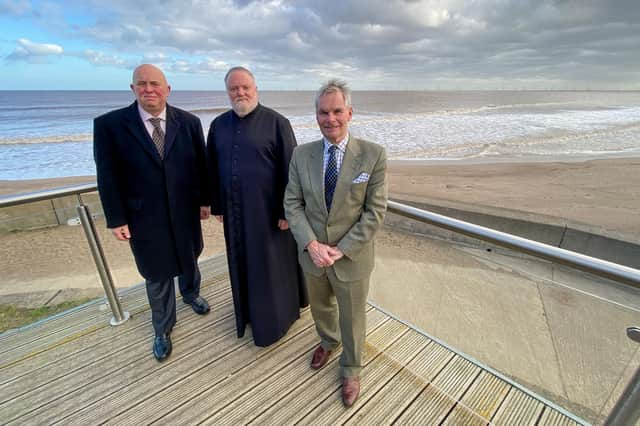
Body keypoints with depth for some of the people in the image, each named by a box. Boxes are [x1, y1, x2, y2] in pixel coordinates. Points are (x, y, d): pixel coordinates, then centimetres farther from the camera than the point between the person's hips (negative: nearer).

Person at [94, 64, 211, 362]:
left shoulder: (189, 122, -4)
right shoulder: (109, 124, -10)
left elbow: (201, 165, 2)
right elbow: (107, 177, -8)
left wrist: (205, 200, 4)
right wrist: (116, 219, -8)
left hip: (185, 211, 2)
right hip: (144, 217, -1)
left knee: (189, 258, 24)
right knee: (156, 275, 13)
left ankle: (191, 293, 56)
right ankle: (162, 328, 36)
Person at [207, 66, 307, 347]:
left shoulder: (276, 123, -9)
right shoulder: (218, 125, 6)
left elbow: (290, 169, -10)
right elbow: (213, 169, 11)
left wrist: (286, 210, -12)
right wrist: (217, 206, 10)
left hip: (268, 208, -4)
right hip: (235, 210, 5)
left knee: (272, 261, 9)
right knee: (242, 262, 17)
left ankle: (276, 316, 32)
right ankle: (249, 311, 41)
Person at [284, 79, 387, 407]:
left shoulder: (373, 155, -14)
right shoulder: (301, 154, -5)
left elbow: (375, 212, -13)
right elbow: (292, 204, -4)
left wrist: (341, 250, -17)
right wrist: (311, 244, -16)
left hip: (352, 258, -3)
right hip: (312, 254, 3)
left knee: (352, 319, 18)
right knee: (320, 306, 27)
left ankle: (351, 369, 48)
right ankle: (328, 341, 61)